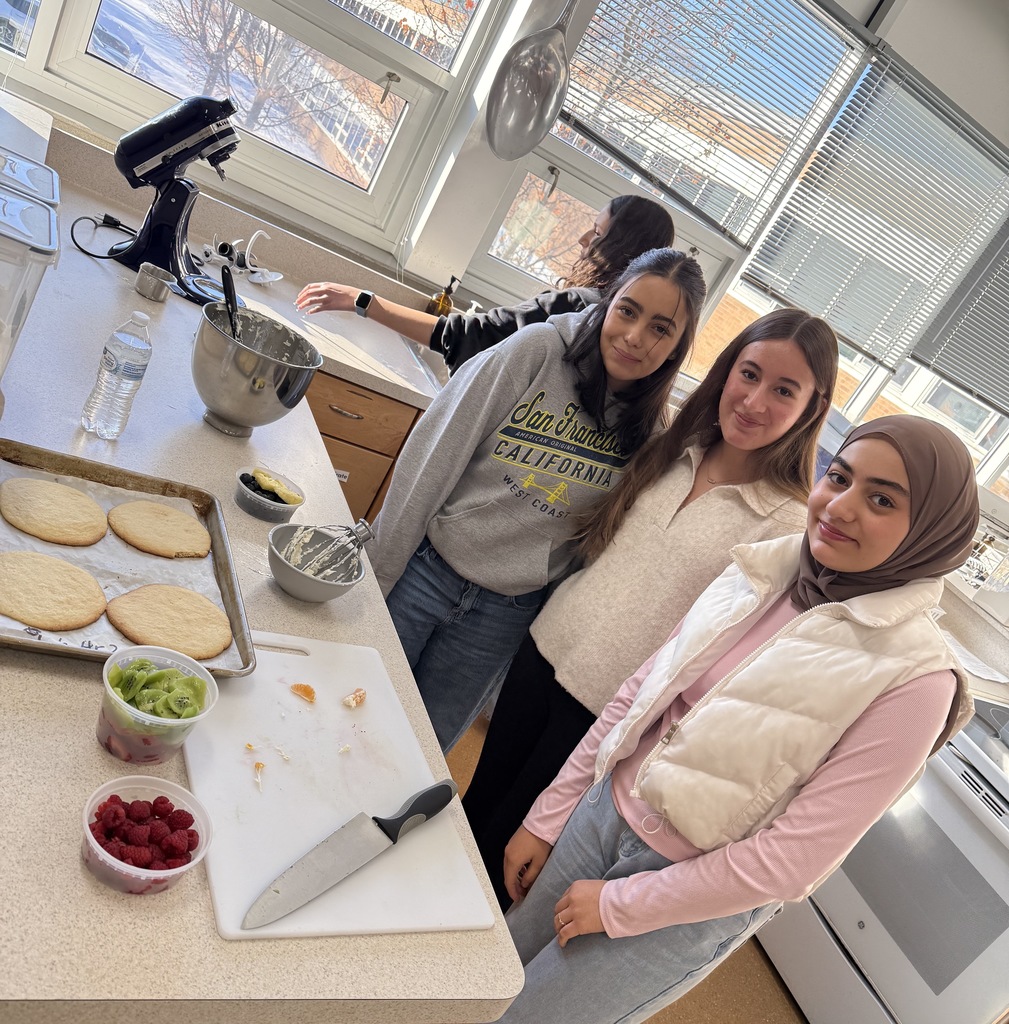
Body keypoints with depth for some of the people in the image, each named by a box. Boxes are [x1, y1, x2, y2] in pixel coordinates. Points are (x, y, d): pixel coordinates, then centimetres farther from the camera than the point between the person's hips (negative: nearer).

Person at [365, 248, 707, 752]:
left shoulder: (653, 430, -5)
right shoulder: (538, 349, -14)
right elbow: (430, 462, -13)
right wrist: (376, 579, -11)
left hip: (505, 615, 2)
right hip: (423, 571, -1)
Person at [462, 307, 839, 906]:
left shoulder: (791, 525, -19)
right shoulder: (677, 451, -2)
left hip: (612, 707, -5)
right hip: (547, 646, 5)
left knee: (508, 834, 15)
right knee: (479, 795, 23)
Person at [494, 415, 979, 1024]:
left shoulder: (916, 680, -21)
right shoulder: (765, 571, -6)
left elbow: (792, 860, -19)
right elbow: (640, 694, -1)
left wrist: (619, 905, -11)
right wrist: (547, 818, 4)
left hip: (696, 898, -4)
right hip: (603, 809, 5)